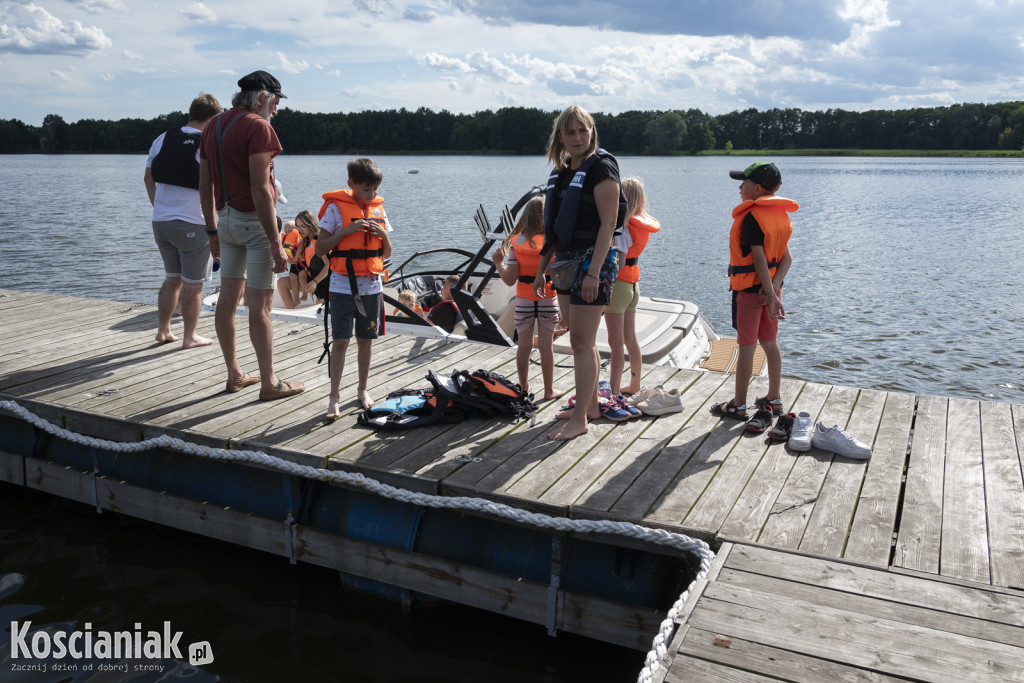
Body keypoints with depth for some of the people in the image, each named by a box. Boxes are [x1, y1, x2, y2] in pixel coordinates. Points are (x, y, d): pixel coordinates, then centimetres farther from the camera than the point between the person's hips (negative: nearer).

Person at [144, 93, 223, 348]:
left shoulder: (163, 139, 8)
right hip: (192, 224, -6)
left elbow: (148, 178, 13)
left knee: (172, 278, 19)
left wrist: (159, 207, 21)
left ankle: (163, 330, 24)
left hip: (161, 220, 6)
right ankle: (190, 337, 11)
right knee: (193, 283, 4)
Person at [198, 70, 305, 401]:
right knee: (259, 305, -4)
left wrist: (212, 231, 21)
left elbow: (205, 186, 14)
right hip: (255, 221, -8)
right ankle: (269, 382, 4)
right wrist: (276, 243, -19)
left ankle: (234, 374, 21)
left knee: (228, 298, 11)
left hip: (226, 219, 8)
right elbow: (260, 190, -20)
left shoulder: (213, 126, 13)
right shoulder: (258, 126, -13)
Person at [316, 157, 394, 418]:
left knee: (366, 340, 11)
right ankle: (334, 397, 2)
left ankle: (362, 389, 26)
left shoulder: (378, 209, 8)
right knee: (340, 341, -6)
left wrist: (383, 235, -7)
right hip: (343, 286, -4)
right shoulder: (336, 208, -5)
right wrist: (346, 230, -18)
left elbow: (387, 254, 12)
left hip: (372, 286, 4)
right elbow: (320, 249, -8)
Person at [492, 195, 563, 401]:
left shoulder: (516, 243, -8)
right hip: (547, 299, -1)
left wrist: (498, 262, 6)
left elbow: (510, 279, -9)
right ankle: (549, 390, 15)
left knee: (524, 345, 10)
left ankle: (524, 389, 21)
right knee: (546, 345, 7)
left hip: (523, 299, 1)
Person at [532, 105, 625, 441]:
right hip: (566, 262, 8)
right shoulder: (561, 173, 15)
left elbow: (608, 223, -17)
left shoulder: (601, 167, -9)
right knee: (582, 340, 15)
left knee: (582, 343, -6)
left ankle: (579, 419, 1)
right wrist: (541, 270, 16)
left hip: (592, 261, -8)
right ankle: (591, 404, 27)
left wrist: (593, 272, -23)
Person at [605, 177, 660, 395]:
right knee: (630, 339, 16)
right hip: (632, 285, 9)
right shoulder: (643, 225, 6)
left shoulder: (622, 228, -18)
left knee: (616, 343, -5)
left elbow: (618, 264, -24)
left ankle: (614, 392, -1)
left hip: (619, 285, -9)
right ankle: (635, 386, 27)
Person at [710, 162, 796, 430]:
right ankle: (774, 399, 25)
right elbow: (787, 258, 2)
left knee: (746, 346, -1)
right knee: (770, 343, 15)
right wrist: (774, 287, -9)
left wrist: (771, 294, -21)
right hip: (769, 287, 8)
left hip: (750, 289, -8)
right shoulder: (780, 215, 8)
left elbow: (759, 259, -21)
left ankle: (738, 405, 8)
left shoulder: (752, 216, -17)